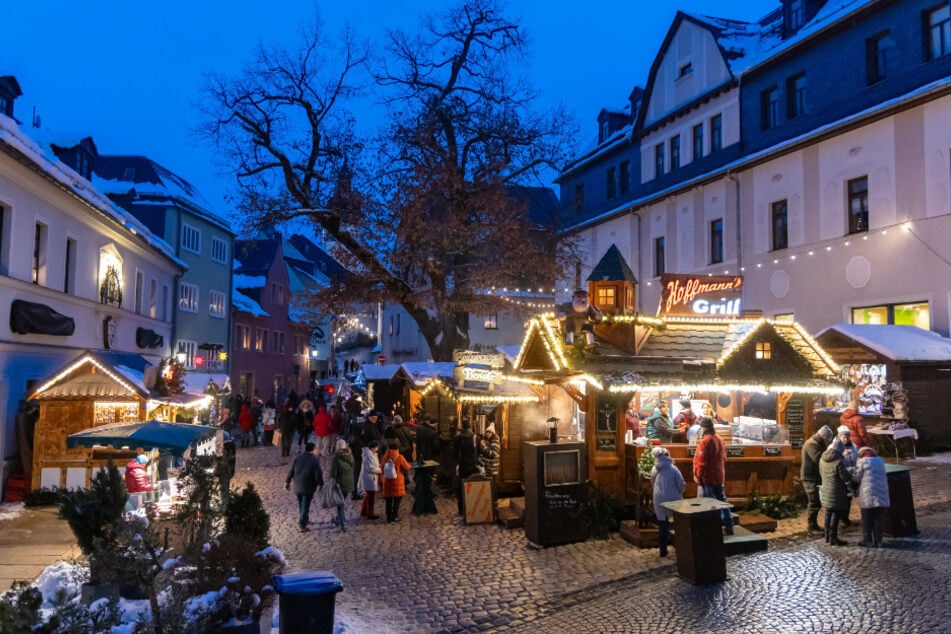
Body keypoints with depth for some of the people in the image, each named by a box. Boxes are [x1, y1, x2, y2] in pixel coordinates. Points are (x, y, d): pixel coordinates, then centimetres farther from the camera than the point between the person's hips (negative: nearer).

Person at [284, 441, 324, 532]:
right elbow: (318, 475, -15)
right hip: (308, 488, -5)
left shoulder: (298, 458, 1)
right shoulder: (315, 461, -15)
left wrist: (287, 482, 17)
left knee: (300, 504, 21)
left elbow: (291, 472, 5)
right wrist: (321, 485, -1)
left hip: (297, 487, 5)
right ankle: (302, 525, 5)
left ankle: (305, 520, 35)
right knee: (305, 506, 4)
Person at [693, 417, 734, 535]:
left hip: (707, 478, -8)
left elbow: (701, 461, -21)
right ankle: (728, 526, 18)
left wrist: (698, 476, -13)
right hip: (719, 477, 8)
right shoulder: (719, 439, 9)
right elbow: (723, 458, 16)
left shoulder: (705, 441, -19)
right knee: (722, 500, 14)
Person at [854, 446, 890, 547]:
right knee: (877, 518, 10)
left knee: (867, 519, 4)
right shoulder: (880, 461, 13)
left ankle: (867, 540, 7)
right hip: (881, 494, 5)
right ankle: (877, 541, 11)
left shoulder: (863, 461, -3)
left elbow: (857, 477, -1)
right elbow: (884, 477, 18)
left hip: (868, 495, -5)